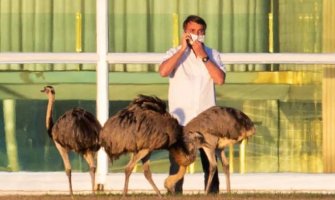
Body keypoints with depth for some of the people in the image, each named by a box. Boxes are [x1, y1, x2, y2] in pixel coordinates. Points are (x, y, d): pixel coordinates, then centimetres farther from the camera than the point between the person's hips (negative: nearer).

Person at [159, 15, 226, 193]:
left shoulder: (212, 54, 8)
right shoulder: (175, 53, 4)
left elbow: (220, 79, -8)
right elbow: (163, 71, -16)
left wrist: (203, 56, -10)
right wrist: (183, 49, -14)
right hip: (180, 120, -1)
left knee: (211, 165, 4)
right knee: (177, 165, 0)